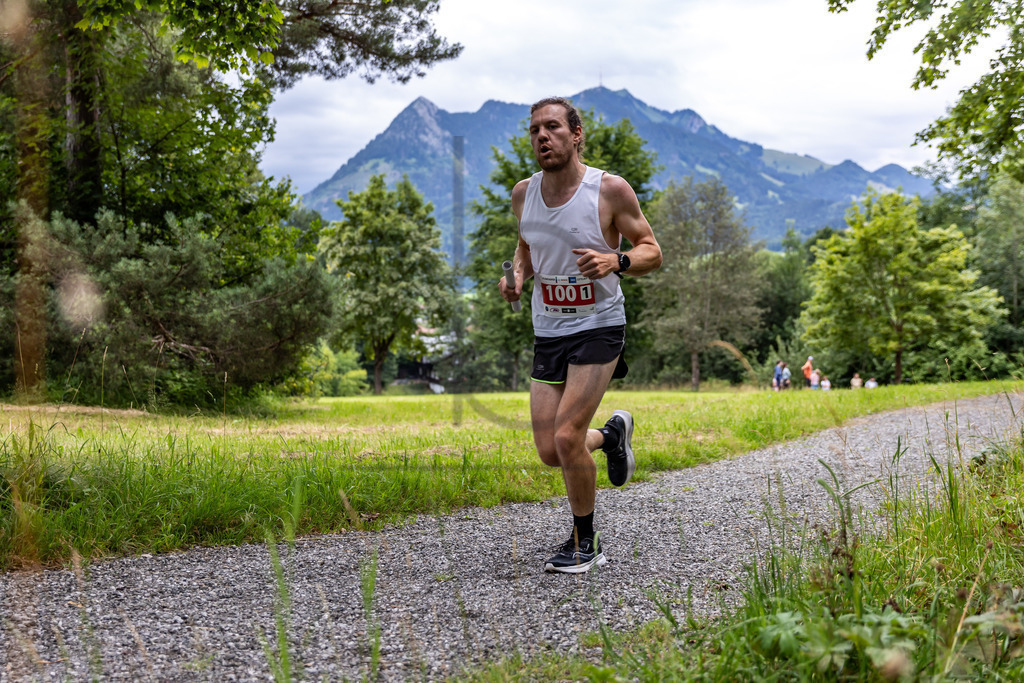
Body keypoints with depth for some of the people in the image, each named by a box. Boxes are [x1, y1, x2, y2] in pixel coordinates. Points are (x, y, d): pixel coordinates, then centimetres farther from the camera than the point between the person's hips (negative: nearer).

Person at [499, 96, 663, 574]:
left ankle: (585, 543, 8)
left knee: (567, 437, -15)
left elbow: (651, 251, -4)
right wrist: (517, 275, -2)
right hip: (548, 333, 5)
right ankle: (611, 434, 37)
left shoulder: (610, 190, -11)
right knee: (549, 452, 2)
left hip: (598, 327, -5)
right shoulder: (524, 194, 2)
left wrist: (616, 260, -25)